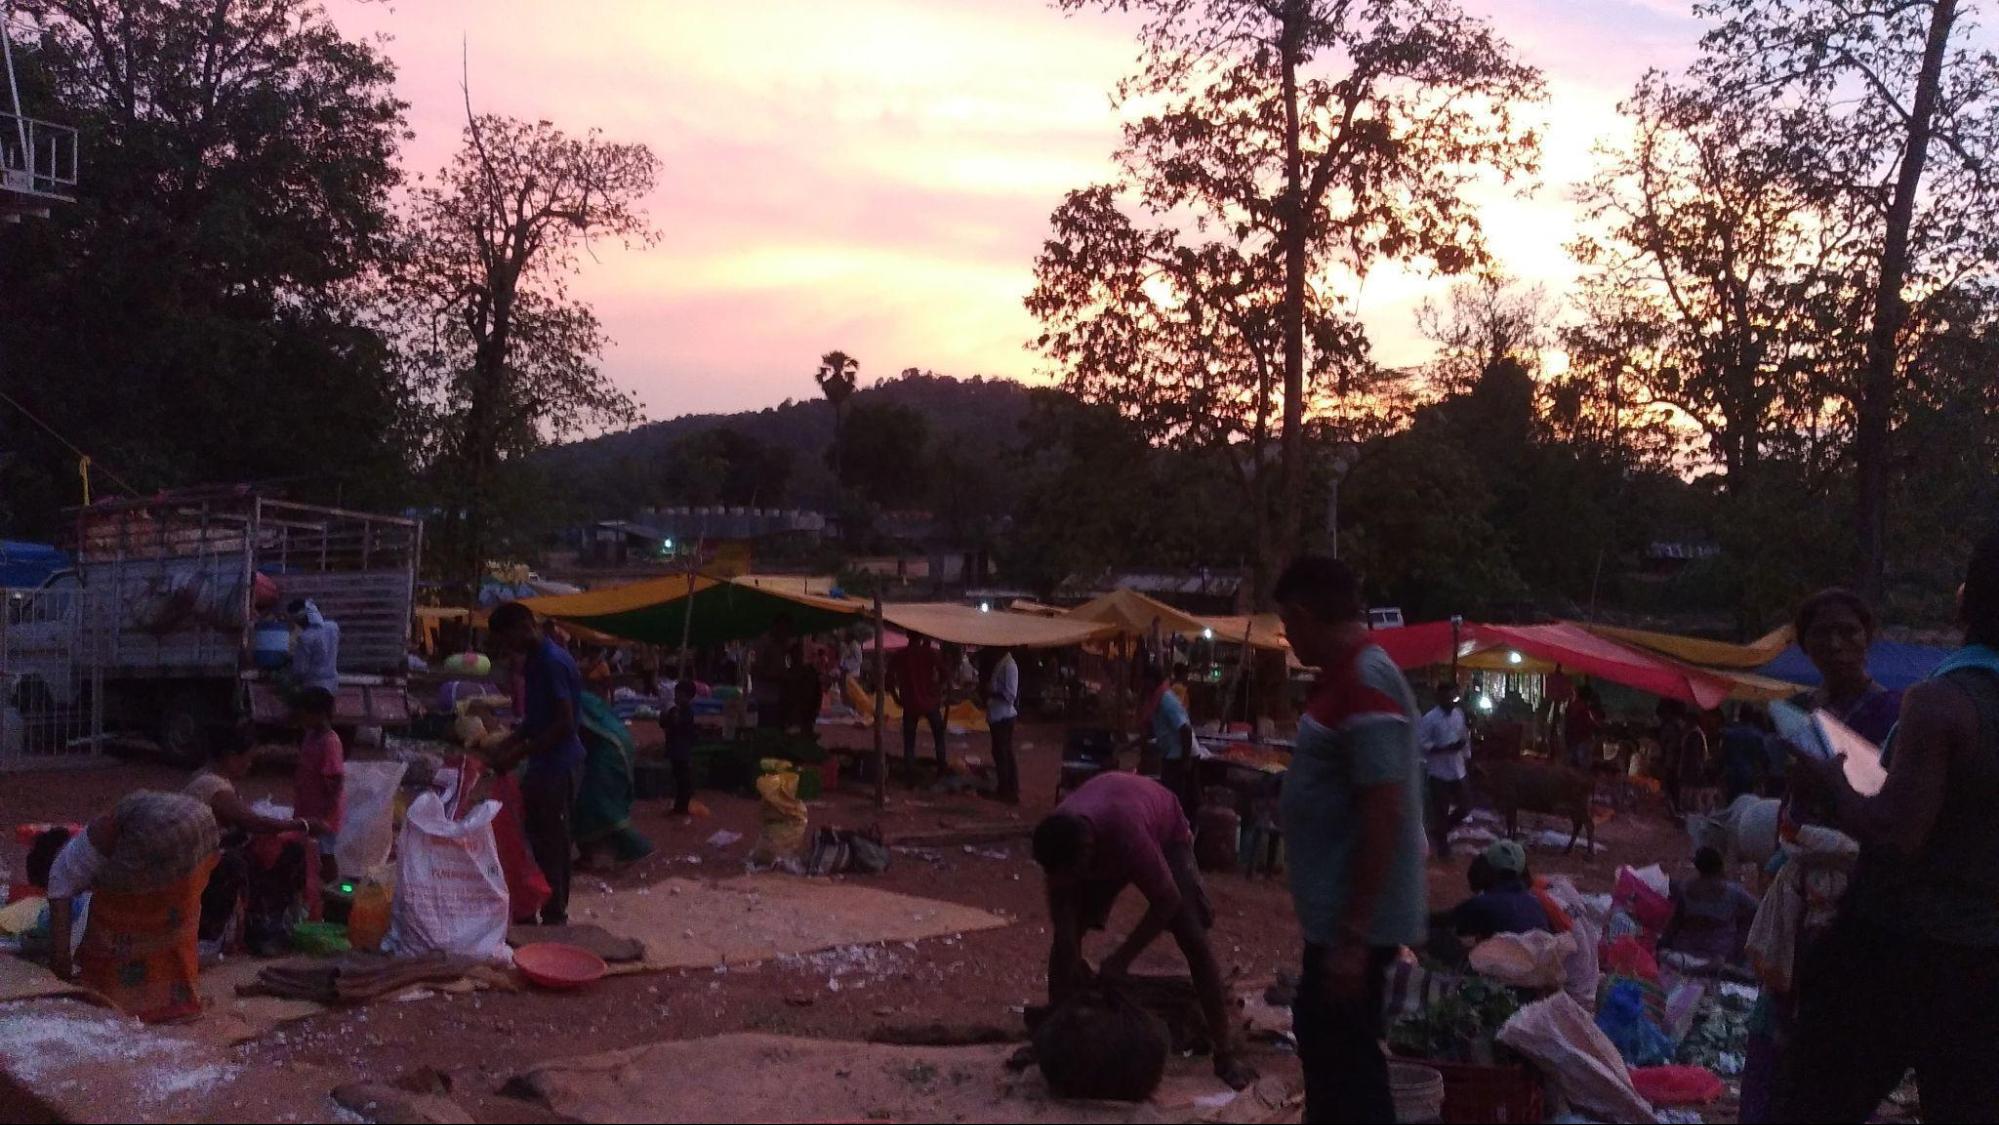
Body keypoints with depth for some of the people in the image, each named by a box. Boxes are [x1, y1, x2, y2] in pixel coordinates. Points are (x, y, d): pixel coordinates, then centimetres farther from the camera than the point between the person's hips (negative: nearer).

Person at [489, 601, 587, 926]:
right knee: (538, 840, 14)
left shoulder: (553, 662, -19)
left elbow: (565, 723, -22)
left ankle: (554, 918, 5)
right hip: (543, 764, 10)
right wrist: (507, 745, 7)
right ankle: (552, 913, 22)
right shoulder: (534, 660, 11)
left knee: (551, 844, -3)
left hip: (558, 766, -10)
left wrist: (519, 753, -19)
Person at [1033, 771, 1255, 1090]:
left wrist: (1122, 959, -30)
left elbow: (1167, 899, -34)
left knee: (1194, 940, -14)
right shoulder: (1057, 839, -33)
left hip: (1164, 833, -4)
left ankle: (1225, 1054, -6)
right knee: (1065, 936, -7)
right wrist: (1074, 965, -25)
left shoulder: (1128, 834, -47)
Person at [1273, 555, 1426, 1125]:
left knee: (1345, 1061, -1)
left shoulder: (1365, 683, -21)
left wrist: (1353, 935, -24)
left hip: (1352, 921, -10)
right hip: (1335, 911, 10)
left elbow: (1384, 814, -25)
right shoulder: (1349, 675, 11)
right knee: (1322, 1041, 21)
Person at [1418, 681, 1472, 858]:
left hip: (1457, 771, 6)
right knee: (1440, 811, 3)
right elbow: (1421, 744, -18)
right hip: (1439, 772, -6)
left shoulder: (1459, 713, 6)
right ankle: (1441, 844, 19)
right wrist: (1447, 748, -24)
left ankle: (1440, 831, 33)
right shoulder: (1430, 718, -14)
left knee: (1464, 807, 10)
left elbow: (1465, 737, 16)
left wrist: (1467, 760, 16)